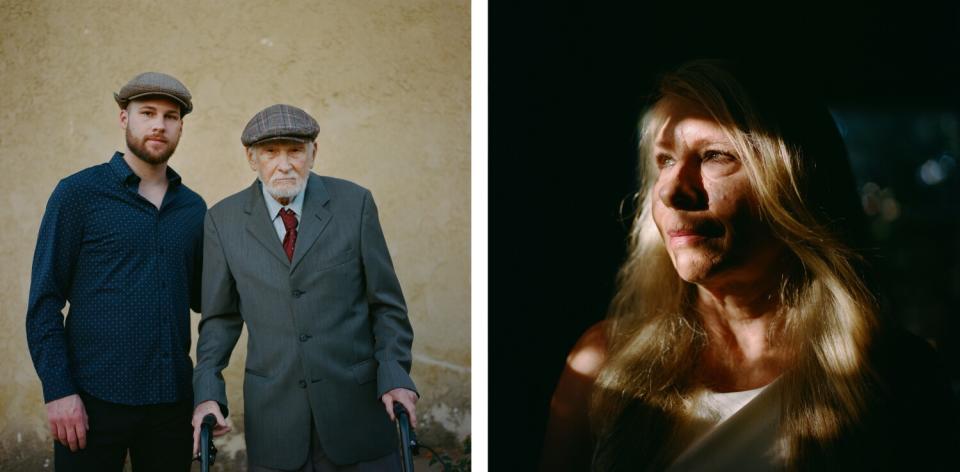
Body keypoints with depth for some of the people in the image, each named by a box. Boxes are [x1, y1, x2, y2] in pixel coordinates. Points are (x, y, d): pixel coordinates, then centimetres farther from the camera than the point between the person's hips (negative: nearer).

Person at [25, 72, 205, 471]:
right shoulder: (79, 193, -2)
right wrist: (58, 390, -12)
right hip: (95, 400, -4)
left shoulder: (193, 208, 10)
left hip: (172, 401, 4)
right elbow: (45, 300, -4)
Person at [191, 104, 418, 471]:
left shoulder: (353, 203, -2)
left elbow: (385, 302, 1)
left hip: (356, 399, 0)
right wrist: (207, 393, -5)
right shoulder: (223, 220, 2)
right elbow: (220, 317, 7)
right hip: (273, 410, 1)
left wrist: (395, 376, -11)